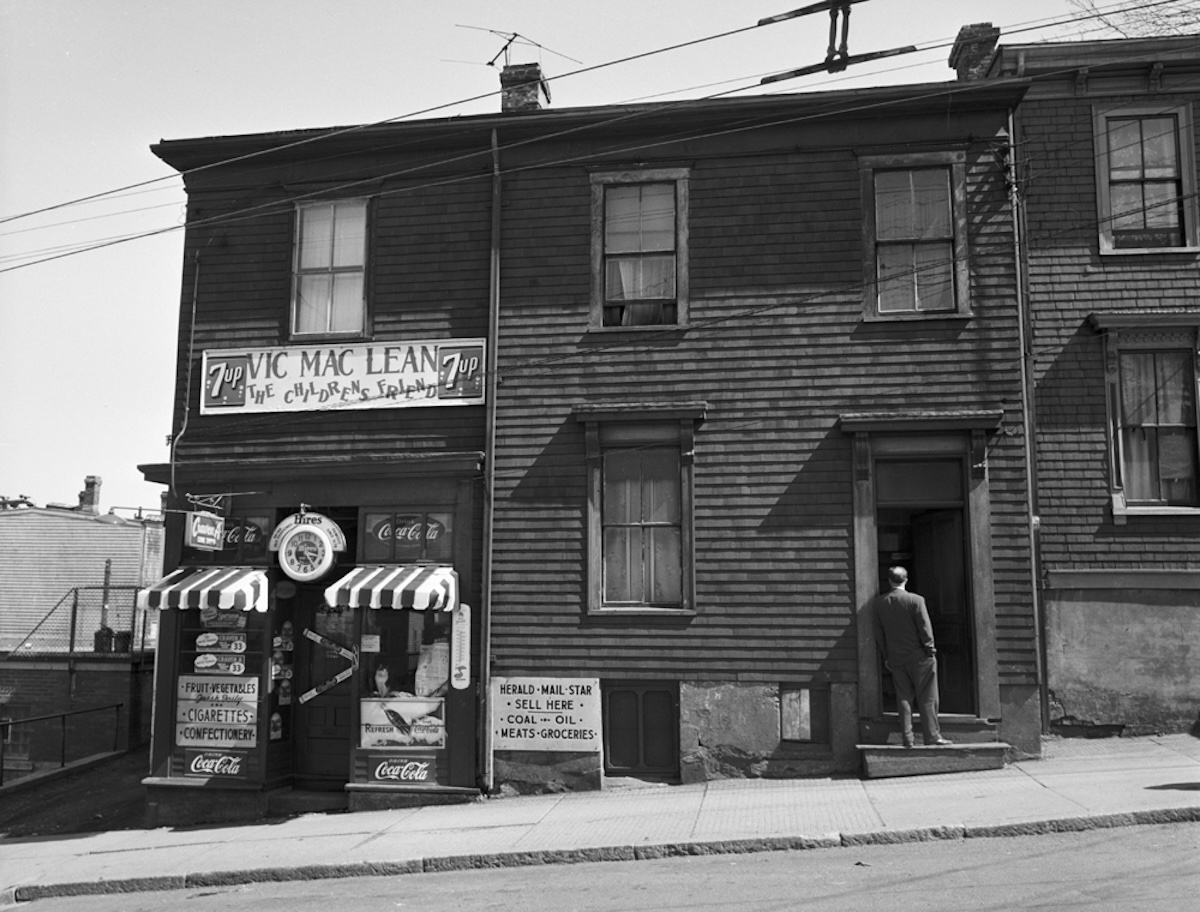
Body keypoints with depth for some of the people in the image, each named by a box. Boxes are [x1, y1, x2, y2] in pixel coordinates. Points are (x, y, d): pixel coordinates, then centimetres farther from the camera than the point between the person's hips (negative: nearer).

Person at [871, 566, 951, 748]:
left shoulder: (879, 603, 0)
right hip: (918, 657, -3)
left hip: (895, 658, 4)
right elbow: (925, 628, -10)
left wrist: (885, 656, 14)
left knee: (904, 698, 9)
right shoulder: (916, 600, -12)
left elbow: (878, 632, 6)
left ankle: (907, 738, 8)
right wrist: (931, 650, 0)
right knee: (927, 698, 6)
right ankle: (932, 736, 8)